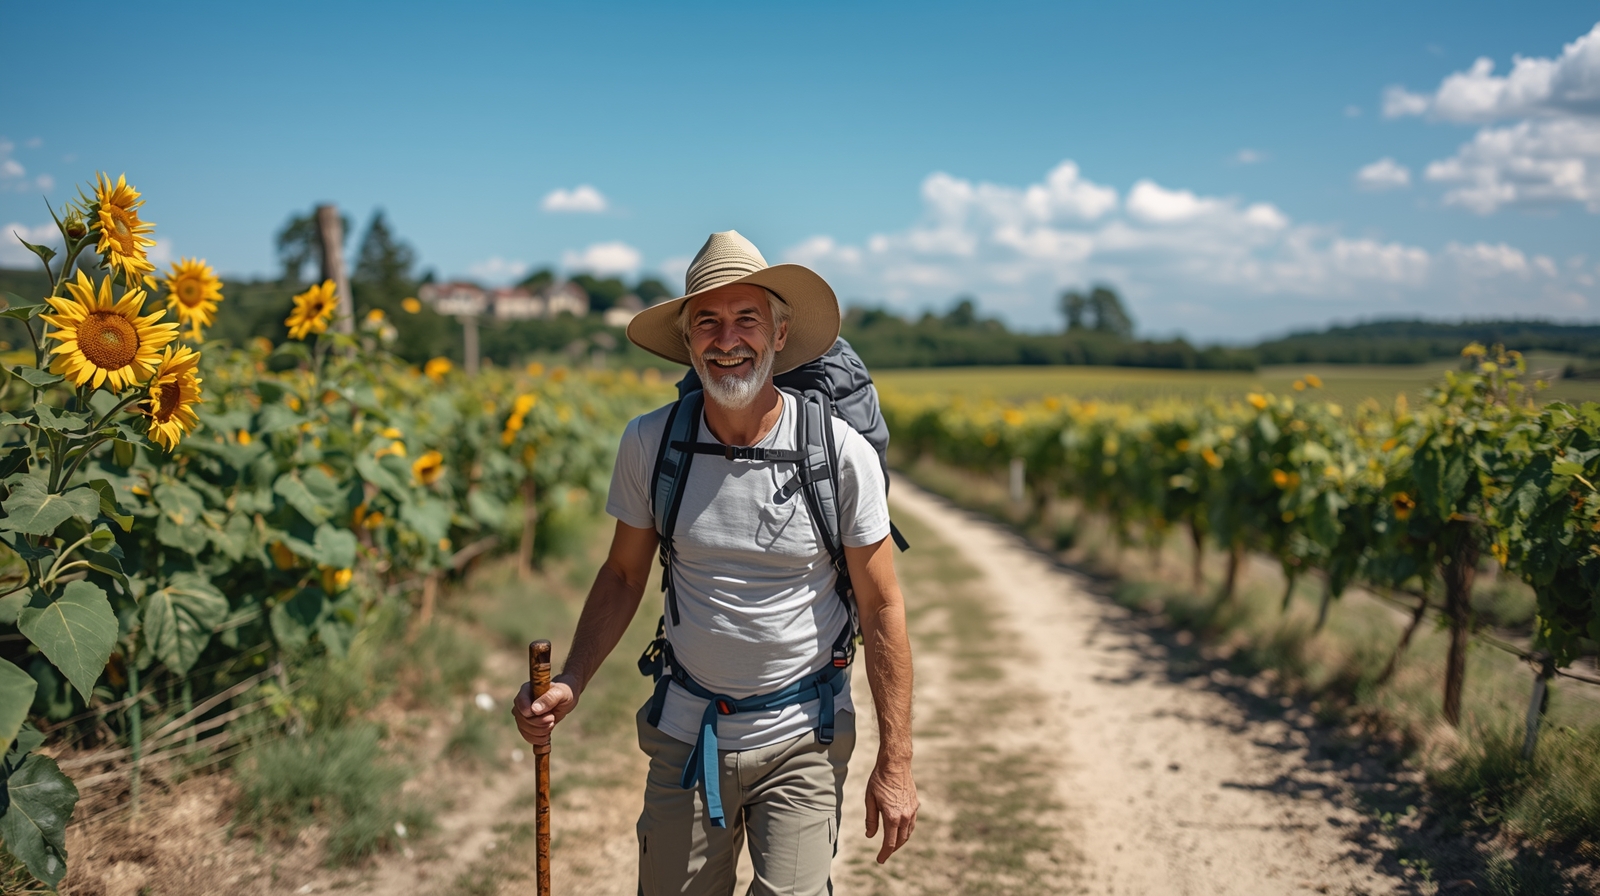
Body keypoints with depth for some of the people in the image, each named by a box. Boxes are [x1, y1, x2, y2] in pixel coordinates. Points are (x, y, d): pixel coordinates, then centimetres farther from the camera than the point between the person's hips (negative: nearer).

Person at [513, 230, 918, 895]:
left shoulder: (841, 453, -12)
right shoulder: (649, 443, -6)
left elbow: (882, 606, -6)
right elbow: (623, 575, 7)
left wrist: (895, 762, -6)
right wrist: (570, 685, -7)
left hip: (801, 742, -2)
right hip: (686, 734, 2)